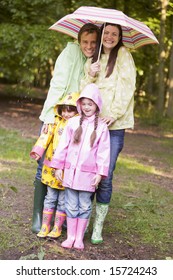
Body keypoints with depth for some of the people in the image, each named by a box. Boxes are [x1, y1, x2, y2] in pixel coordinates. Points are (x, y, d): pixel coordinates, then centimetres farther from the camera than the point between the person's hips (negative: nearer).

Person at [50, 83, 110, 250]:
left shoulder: (101, 127, -1)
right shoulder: (73, 122, 1)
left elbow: (103, 152, -1)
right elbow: (63, 145, 4)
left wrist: (100, 173, -5)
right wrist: (58, 166, 2)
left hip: (88, 173, -1)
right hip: (70, 171, 1)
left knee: (84, 205, 7)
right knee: (71, 205, 8)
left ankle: (79, 238, 17)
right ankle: (70, 236, 17)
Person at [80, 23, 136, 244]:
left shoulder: (123, 55, 4)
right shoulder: (92, 60, 17)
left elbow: (127, 86, -6)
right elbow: (83, 89, 13)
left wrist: (114, 114, -15)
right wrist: (90, 75, -6)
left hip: (114, 125, -4)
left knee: (105, 178, -3)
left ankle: (98, 227, 7)